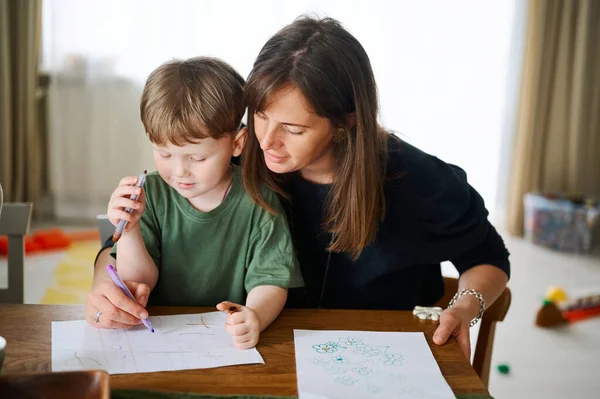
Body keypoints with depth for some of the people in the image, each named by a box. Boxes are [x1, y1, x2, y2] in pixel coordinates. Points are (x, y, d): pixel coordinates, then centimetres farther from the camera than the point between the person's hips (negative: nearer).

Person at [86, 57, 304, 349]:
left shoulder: (256, 202, -8)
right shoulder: (151, 195, -1)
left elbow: (270, 281, -10)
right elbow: (139, 281, 0)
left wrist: (255, 316, -31)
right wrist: (129, 229, -17)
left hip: (228, 342, -2)